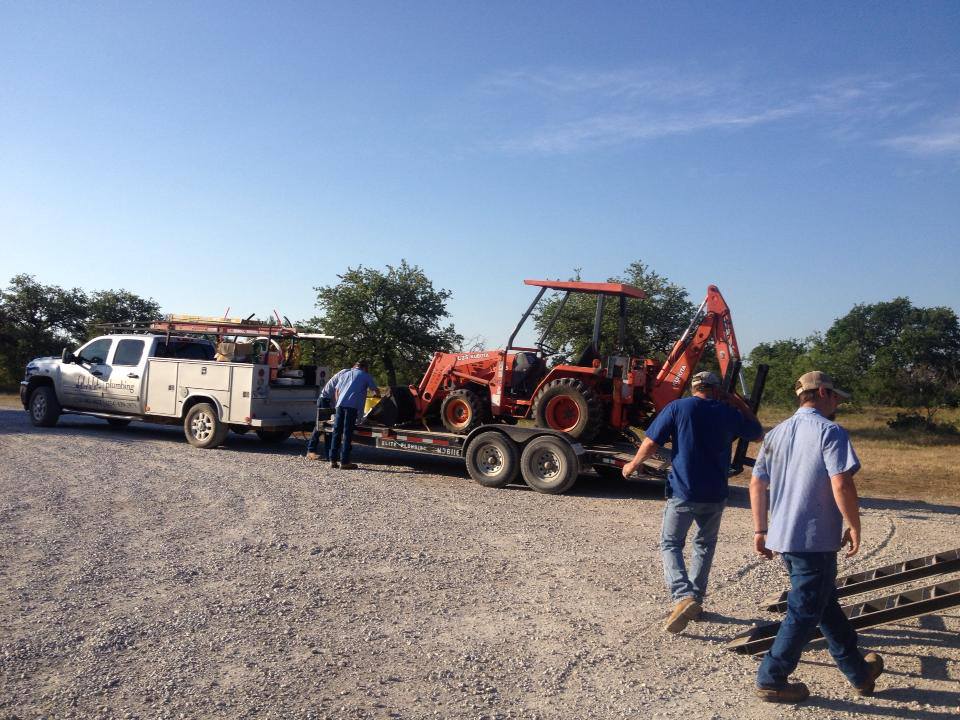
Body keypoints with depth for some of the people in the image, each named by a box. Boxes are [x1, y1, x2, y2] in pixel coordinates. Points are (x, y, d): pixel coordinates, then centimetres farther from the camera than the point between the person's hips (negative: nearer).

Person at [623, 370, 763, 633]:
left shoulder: (677, 408, -5)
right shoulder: (729, 413, 3)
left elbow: (650, 444, -7)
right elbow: (758, 434, 20)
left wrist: (632, 465, 9)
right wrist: (741, 405, 20)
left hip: (683, 492, -3)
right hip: (715, 494, 3)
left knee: (671, 543, 8)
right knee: (705, 545, 21)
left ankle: (683, 596, -13)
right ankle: (696, 601, 25)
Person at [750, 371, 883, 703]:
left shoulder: (776, 433, 12)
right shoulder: (830, 432, -11)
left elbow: (756, 484, 12)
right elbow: (841, 484, -20)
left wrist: (760, 530, 16)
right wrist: (854, 527, -7)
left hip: (781, 537, 8)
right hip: (815, 539, -8)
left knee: (826, 603, 20)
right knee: (805, 612, 3)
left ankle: (860, 673, 34)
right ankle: (771, 680, 8)